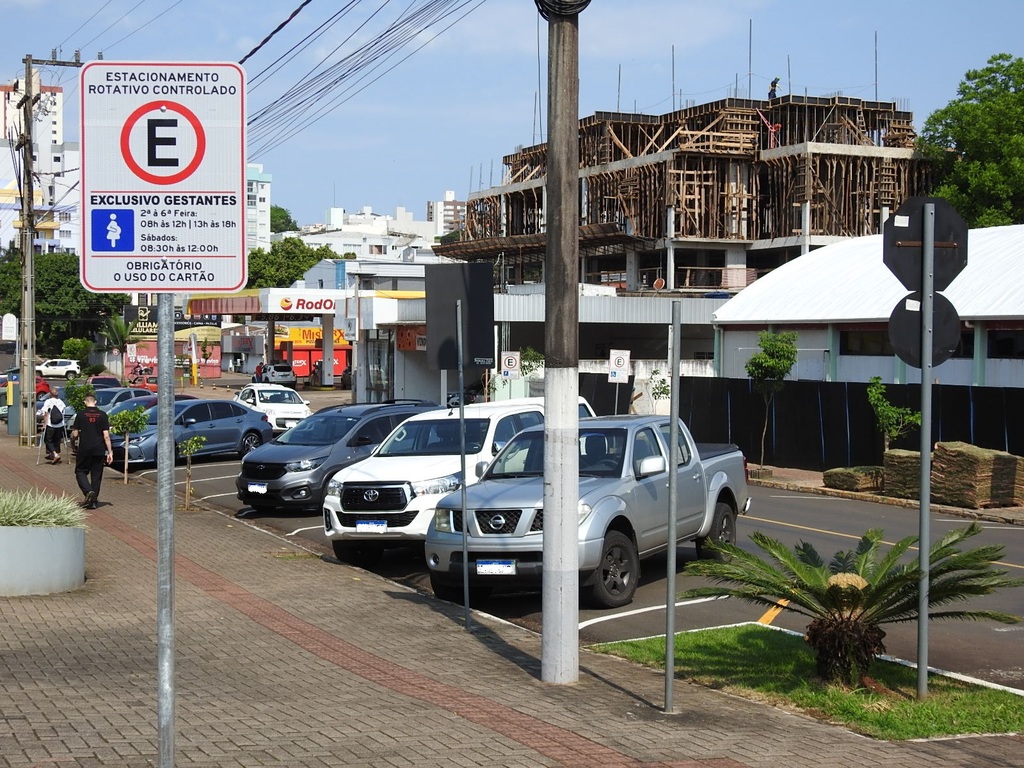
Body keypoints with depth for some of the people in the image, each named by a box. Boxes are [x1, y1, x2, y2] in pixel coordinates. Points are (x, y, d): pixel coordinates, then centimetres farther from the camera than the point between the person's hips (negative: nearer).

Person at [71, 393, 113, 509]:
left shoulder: (81, 415, -4)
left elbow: (75, 434, -3)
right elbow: (106, 435, -3)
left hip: (84, 450, -2)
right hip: (99, 450, 2)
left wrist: (73, 438, 21)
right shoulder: (102, 415, 0)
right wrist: (110, 452, 0)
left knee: (80, 471, 11)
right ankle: (93, 501, 11)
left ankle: (88, 492, -13)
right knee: (96, 475, 10)